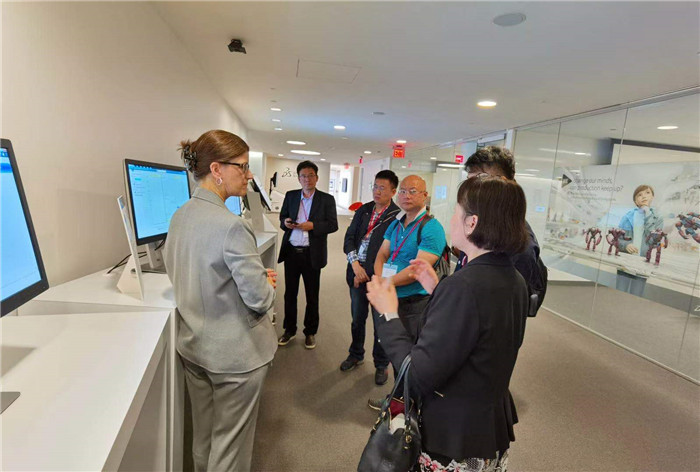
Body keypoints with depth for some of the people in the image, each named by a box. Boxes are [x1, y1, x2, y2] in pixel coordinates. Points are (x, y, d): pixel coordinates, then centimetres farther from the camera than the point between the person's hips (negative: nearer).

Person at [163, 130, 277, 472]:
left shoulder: (180, 216, 0)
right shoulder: (231, 226, -26)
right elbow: (259, 299, -25)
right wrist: (267, 284, -2)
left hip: (193, 345, 8)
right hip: (235, 352, -8)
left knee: (203, 437, 26)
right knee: (230, 443, 14)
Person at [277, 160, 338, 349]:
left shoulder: (327, 199, -1)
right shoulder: (290, 196, 7)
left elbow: (333, 225, -5)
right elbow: (282, 218, 14)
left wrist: (313, 225, -20)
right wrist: (285, 223, -10)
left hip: (312, 254, -3)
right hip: (291, 251, 3)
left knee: (312, 295, 10)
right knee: (290, 293, 13)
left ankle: (310, 332, 27)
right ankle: (289, 330, 30)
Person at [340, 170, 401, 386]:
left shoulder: (398, 216, -11)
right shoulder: (363, 210, 7)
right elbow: (349, 238, 5)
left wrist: (369, 273, -12)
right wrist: (355, 264, -8)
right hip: (357, 272, 5)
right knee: (357, 318, 19)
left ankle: (381, 365, 31)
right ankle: (356, 354, 42)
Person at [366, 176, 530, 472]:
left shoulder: (463, 286, -31)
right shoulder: (514, 281, -3)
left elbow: (417, 377, -28)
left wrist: (388, 314, -18)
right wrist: (437, 291, 4)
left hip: (451, 443, -7)